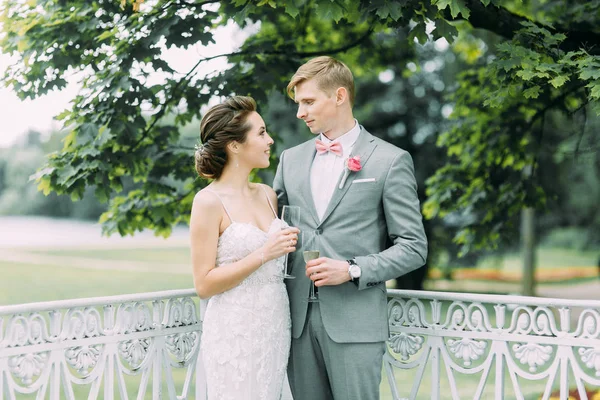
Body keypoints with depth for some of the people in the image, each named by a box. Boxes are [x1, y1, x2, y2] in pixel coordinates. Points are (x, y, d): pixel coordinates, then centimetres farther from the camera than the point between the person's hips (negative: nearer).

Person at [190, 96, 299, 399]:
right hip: (235, 336, -6)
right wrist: (263, 255, -18)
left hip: (276, 328, 6)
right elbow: (204, 284, -13)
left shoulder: (267, 194, 8)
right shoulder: (209, 201, -11)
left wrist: (288, 246, 5)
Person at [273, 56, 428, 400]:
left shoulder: (391, 161, -1)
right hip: (299, 320, 4)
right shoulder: (291, 159, 13)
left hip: (356, 322, -4)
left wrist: (353, 270, -15)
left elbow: (414, 247, -3)